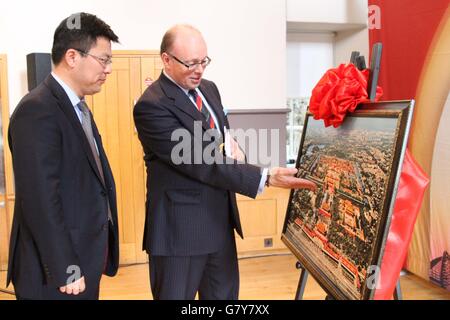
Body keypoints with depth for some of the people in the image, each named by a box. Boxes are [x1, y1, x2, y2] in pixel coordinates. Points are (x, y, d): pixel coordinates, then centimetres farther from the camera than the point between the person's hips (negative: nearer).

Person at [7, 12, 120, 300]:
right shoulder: (38, 110, -18)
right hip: (59, 270, -8)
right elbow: (40, 199, -22)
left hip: (84, 261, 9)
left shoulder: (78, 107, 11)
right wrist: (64, 271, -19)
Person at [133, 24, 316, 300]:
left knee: (224, 295, 20)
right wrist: (266, 177, -27)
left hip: (221, 219, 8)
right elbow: (200, 163, -24)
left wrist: (231, 143, -4)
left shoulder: (209, 88, 8)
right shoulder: (152, 106, -19)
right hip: (180, 226, -8)